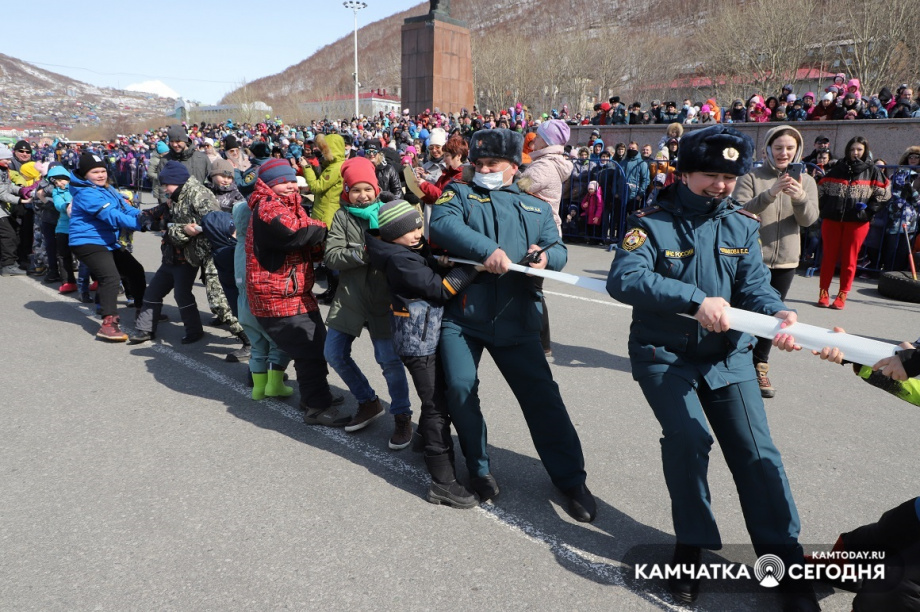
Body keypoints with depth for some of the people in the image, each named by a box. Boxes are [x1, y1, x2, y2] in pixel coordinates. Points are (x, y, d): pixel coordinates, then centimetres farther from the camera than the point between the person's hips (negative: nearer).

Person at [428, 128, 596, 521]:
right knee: (460, 387, -7)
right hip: (461, 314, -1)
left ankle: (571, 479, 15)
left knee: (542, 394, 1)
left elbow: (558, 249, 9)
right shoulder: (459, 193, 10)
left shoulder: (536, 208, 20)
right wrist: (488, 249, -26)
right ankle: (479, 467, 18)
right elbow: (443, 224, -12)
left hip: (516, 317, 1)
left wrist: (546, 256, -16)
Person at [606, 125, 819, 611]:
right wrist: (695, 300, -36)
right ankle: (692, 546, 5)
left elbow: (755, 283, -7)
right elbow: (623, 279, -27)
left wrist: (778, 314, -30)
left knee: (756, 452, 1)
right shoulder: (652, 222, -11)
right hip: (665, 356, -3)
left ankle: (786, 565, 17)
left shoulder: (742, 224, 3)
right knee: (687, 437, -20)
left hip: (728, 355, 4)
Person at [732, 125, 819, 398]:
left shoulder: (806, 181, 6)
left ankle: (759, 366, 22)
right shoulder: (751, 177, -5)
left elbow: (809, 219, -6)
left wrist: (800, 197, -26)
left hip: (785, 260, 4)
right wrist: (769, 194, -32)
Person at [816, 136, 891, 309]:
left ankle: (842, 295, 8)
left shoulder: (872, 171, 4)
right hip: (832, 219, 1)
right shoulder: (837, 168, 9)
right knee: (829, 256, 3)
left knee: (849, 259, 2)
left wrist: (869, 210, -8)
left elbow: (884, 192, 3)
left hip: (857, 221, -1)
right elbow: (821, 188, 11)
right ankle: (824, 292, 9)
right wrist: (825, 208, 0)